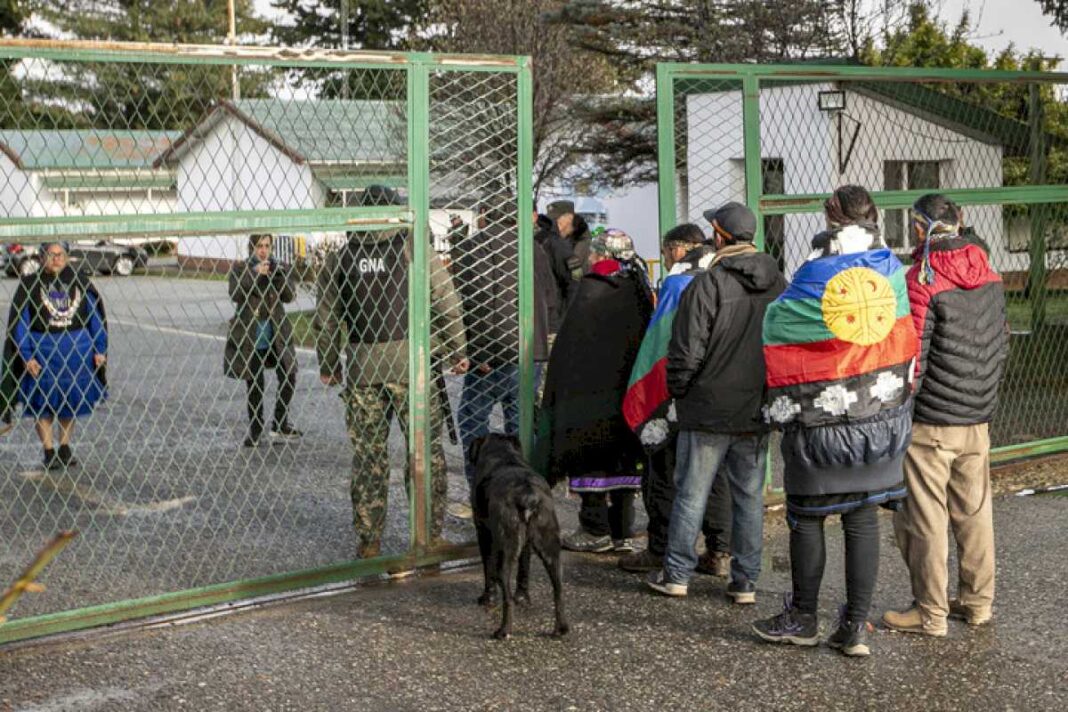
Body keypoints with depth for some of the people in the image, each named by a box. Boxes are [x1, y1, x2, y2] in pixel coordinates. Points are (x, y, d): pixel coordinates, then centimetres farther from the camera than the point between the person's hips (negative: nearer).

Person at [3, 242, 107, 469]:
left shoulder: (80, 282, 2)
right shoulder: (31, 284, -5)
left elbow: (96, 316, 8)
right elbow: (19, 322, -5)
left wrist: (100, 349, 4)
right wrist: (26, 357, -11)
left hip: (77, 350, 2)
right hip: (42, 352, -2)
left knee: (71, 401, 11)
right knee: (43, 404, 4)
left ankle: (65, 447, 27)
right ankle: (49, 451, 15)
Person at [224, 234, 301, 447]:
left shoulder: (280, 268, 6)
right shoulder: (240, 269, 1)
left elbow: (289, 296, -7)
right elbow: (235, 295, -16)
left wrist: (277, 274, -20)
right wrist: (255, 275, -23)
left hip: (275, 336, 2)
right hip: (250, 338, -2)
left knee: (288, 378, -1)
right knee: (254, 386, 4)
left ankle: (280, 425, 15)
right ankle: (255, 430, 17)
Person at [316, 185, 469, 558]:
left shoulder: (338, 258, 7)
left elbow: (326, 319, 10)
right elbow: (448, 304, -1)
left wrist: (328, 365, 21)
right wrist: (456, 351, 10)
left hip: (360, 365, 3)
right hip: (408, 360, -2)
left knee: (367, 452, 10)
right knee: (426, 449, 7)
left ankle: (368, 539, 12)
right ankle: (429, 533, 8)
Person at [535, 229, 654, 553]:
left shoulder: (591, 290, -12)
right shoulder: (639, 290, 6)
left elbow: (569, 343, -13)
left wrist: (557, 387, -6)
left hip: (591, 391, -6)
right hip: (628, 390, 6)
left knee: (589, 459, 2)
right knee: (622, 457, 11)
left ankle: (596, 529, 2)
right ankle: (622, 532, 13)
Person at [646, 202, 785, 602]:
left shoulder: (708, 284, -15)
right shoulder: (778, 285, 4)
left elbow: (687, 352, -14)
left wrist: (677, 392, 1)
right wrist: (770, 394, 16)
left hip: (709, 410, -5)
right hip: (758, 412, 5)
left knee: (691, 494, 5)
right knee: (750, 496, 10)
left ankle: (676, 575, 12)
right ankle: (745, 581, 14)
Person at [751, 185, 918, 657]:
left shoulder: (808, 287, -11)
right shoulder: (893, 276, 0)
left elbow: (779, 351, -6)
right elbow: (906, 345, 9)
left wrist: (780, 414, 4)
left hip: (819, 423, -3)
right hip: (881, 419, 4)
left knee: (806, 517, 9)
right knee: (863, 518, 7)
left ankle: (802, 618, 18)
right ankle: (856, 626, 9)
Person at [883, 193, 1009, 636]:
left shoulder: (922, 282, -16)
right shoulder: (989, 277, 6)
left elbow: (910, 359, -18)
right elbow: (1001, 345, 13)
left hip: (930, 422, -7)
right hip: (978, 419, 7)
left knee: (925, 519, 2)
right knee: (974, 511, 15)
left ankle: (930, 614, 8)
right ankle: (978, 602, 25)